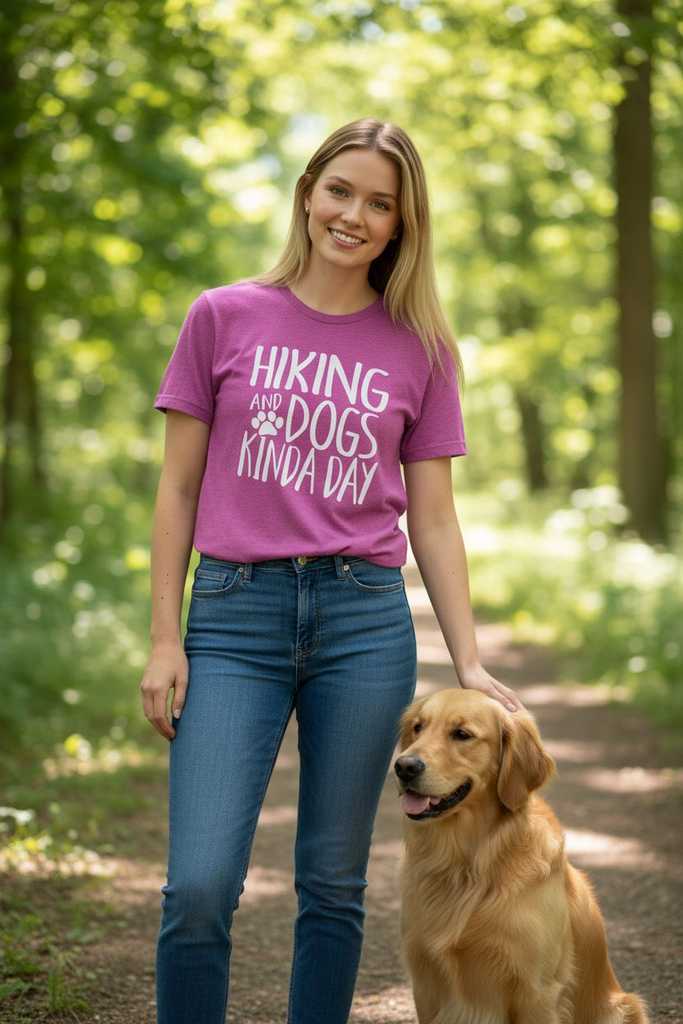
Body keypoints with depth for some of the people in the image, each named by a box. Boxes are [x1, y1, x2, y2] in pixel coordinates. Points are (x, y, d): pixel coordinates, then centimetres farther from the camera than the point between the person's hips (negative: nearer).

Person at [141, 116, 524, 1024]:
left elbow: (432, 518, 9)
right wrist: (164, 640, 0)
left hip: (366, 618, 1)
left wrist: (469, 663, 3)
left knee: (334, 885, 8)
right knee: (200, 886, -9)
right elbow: (179, 489, 6)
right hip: (235, 615, -1)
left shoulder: (421, 349, 8)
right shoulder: (224, 318, 5)